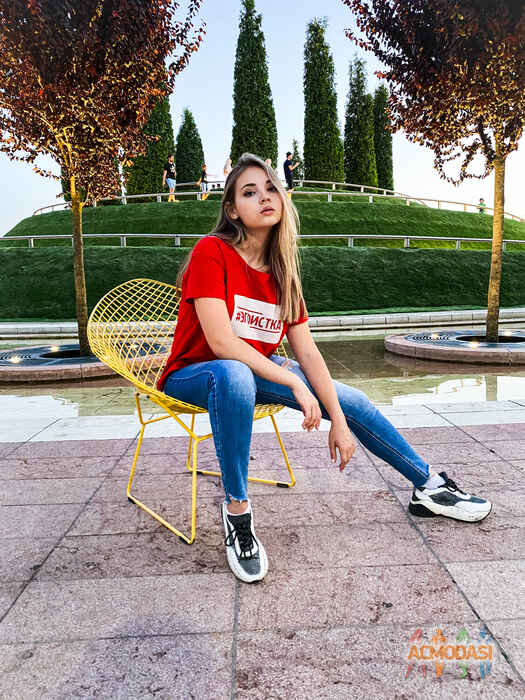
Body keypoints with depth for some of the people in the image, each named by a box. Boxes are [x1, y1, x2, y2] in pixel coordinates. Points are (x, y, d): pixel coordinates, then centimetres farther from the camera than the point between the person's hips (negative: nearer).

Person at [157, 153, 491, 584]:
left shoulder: (282, 272, -1)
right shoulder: (212, 252, -19)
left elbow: (308, 353, -5)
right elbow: (221, 342, -28)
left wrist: (339, 422, -10)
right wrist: (294, 384, -28)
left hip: (256, 371, 6)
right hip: (193, 376, -6)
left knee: (350, 399, -2)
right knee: (233, 374, -42)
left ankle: (429, 487, 18)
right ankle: (237, 510, -24)